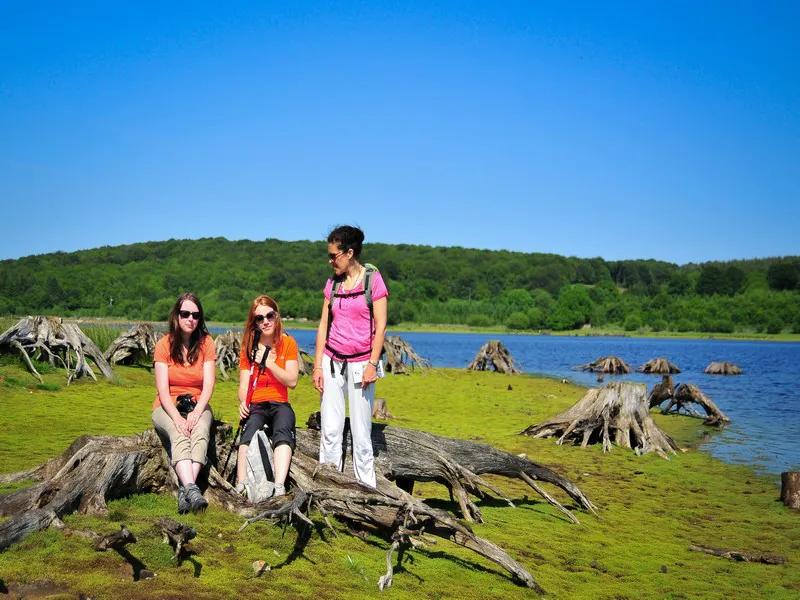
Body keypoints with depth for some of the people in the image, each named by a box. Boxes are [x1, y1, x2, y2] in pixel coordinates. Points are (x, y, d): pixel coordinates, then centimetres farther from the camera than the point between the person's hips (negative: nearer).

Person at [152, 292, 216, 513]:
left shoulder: (206, 343, 1)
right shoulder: (164, 344, -2)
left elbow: (208, 386, -7)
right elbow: (163, 389, -10)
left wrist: (196, 413, -25)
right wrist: (177, 418, -26)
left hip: (198, 406, 1)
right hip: (167, 408, -1)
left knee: (200, 429, -34)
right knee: (178, 435, -35)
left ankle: (184, 491, -48)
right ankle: (192, 489, -54)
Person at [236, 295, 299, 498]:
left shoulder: (288, 343, 7)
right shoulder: (249, 345, 10)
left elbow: (292, 381, -2)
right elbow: (244, 384, 3)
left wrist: (268, 362, -12)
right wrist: (243, 401, -18)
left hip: (280, 404, 0)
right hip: (255, 405, 0)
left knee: (283, 431, -34)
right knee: (250, 431, -34)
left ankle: (279, 486, -49)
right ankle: (242, 485, -47)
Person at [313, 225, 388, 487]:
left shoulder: (373, 279, -3)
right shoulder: (332, 283, 10)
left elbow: (380, 325, -6)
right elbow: (324, 325, 10)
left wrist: (372, 364, -12)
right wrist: (318, 365, 4)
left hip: (360, 364, -4)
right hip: (332, 361, 4)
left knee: (361, 432, -1)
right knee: (330, 429, 0)